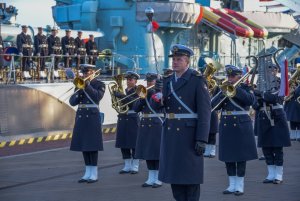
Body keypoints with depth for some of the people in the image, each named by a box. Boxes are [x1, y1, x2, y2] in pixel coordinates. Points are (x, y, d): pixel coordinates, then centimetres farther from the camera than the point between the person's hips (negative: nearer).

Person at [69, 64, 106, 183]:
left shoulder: (99, 84, 0)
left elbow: (97, 97, -18)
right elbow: (72, 102, 7)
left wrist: (87, 86, -16)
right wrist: (80, 89, -7)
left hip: (92, 117, -6)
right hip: (81, 117, 6)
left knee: (92, 145, -6)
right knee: (83, 145, 7)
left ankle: (94, 174, -2)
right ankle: (87, 173, 13)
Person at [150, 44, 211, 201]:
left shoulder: (197, 80, -6)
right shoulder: (167, 80, 11)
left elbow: (205, 111, -11)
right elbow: (155, 106, 5)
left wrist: (202, 139, -17)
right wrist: (158, 93, -17)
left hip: (190, 134, -6)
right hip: (171, 134, 6)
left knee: (190, 176, 0)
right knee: (174, 173, 10)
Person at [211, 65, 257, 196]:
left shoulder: (245, 88, 0)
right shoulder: (224, 88, 10)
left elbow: (251, 100, -21)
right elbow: (214, 105, -1)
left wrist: (235, 88, -20)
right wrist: (223, 92, -15)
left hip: (241, 126, -4)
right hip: (226, 126, 4)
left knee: (241, 155, -1)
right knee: (228, 156, 6)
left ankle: (240, 186, 6)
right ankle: (232, 185, 14)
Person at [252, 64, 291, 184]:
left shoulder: (280, 83, -1)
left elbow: (276, 97, -21)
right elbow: (255, 106, 8)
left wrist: (260, 94, -29)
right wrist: (258, 100, -14)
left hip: (277, 119, -4)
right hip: (264, 120, 4)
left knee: (278, 147, -2)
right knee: (266, 147, 5)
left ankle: (279, 175, 4)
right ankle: (271, 174, 14)